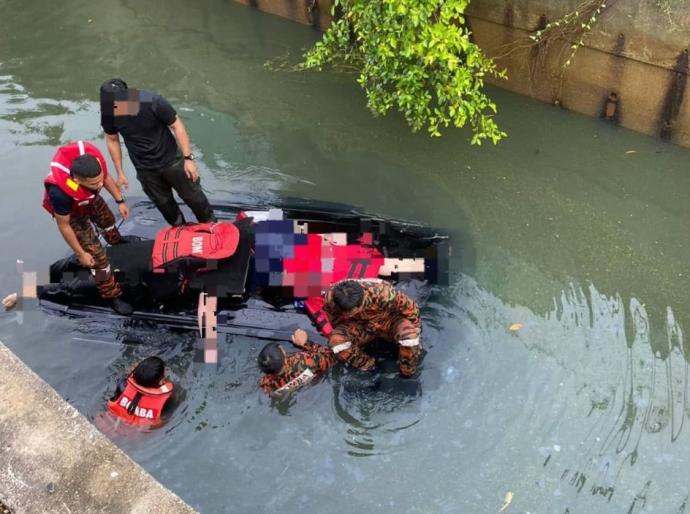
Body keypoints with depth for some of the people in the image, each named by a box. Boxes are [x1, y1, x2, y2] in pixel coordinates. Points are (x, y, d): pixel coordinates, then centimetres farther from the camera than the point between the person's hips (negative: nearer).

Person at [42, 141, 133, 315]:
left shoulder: (93, 156, -39)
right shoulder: (60, 192, -49)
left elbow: (106, 177, -12)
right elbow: (64, 226, -29)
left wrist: (120, 201, -3)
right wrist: (80, 253, -19)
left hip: (90, 199, 6)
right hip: (72, 212, -5)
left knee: (108, 219, 33)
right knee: (96, 254, -4)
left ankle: (119, 244, 69)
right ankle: (112, 296, 17)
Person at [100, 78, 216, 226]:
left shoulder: (153, 102, -29)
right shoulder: (108, 113, -19)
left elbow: (177, 125, -18)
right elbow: (112, 140, -2)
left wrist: (188, 158, -19)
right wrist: (120, 173, 3)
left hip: (171, 161, -2)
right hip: (145, 170, 2)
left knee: (192, 196, 12)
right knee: (163, 203, 16)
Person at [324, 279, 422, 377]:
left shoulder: (383, 293, -40)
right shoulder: (331, 298, -31)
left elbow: (411, 308, -21)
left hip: (388, 321, -2)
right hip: (359, 326, 2)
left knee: (408, 332, -34)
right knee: (336, 339, -27)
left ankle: (408, 370, -7)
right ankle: (367, 365, -6)